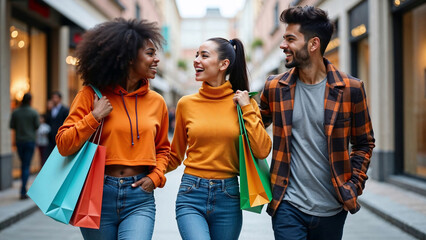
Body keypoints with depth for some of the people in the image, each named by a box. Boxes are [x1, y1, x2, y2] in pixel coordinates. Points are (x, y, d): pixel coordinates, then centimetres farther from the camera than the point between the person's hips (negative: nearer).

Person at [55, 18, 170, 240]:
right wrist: (94, 118, -13)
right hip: (99, 195, -1)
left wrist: (156, 176, 3)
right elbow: (64, 145, -4)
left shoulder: (156, 102, 7)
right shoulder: (92, 95, -2)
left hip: (140, 198, 1)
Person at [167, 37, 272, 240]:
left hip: (228, 196, 1)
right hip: (192, 194, -1)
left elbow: (262, 151, -7)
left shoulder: (243, 102, 1)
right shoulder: (187, 104, 2)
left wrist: (247, 109, -8)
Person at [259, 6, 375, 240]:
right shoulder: (275, 87, 1)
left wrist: (354, 185, -4)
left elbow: (364, 143, 5)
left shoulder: (350, 89, -3)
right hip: (288, 205, 0)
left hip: (332, 209, 0)